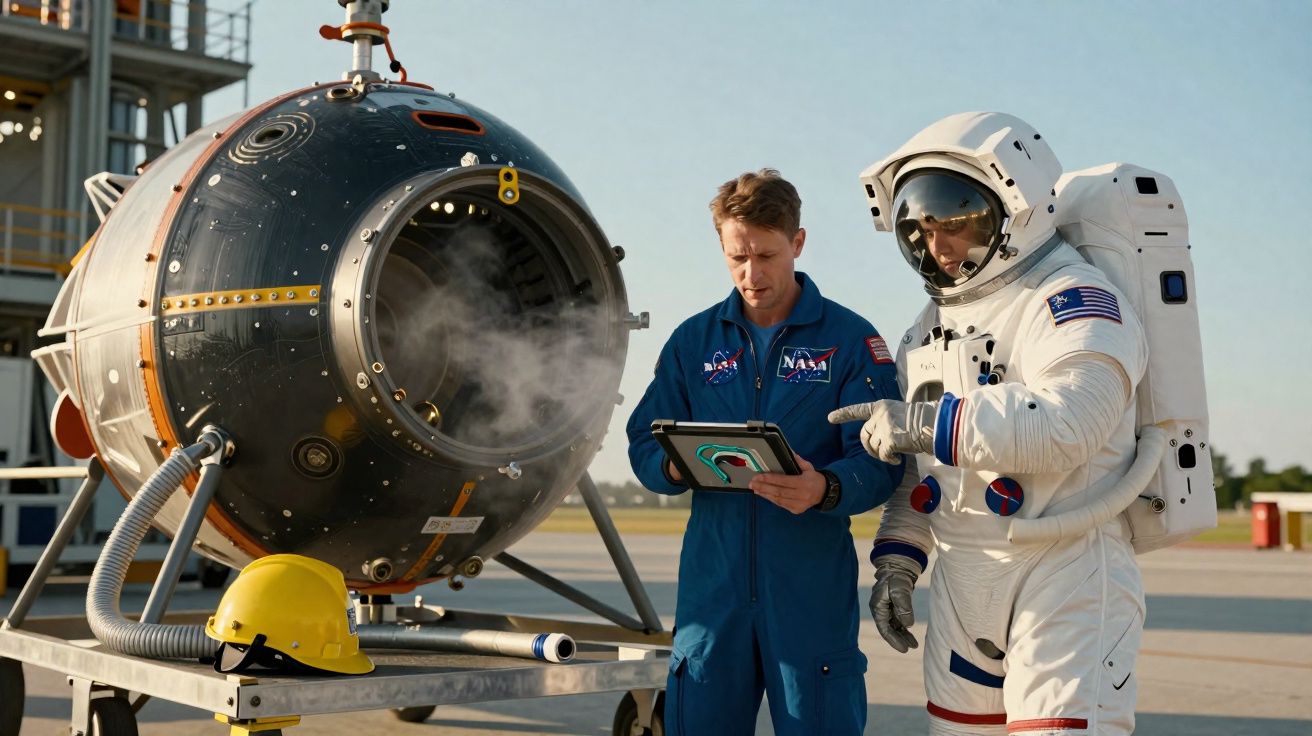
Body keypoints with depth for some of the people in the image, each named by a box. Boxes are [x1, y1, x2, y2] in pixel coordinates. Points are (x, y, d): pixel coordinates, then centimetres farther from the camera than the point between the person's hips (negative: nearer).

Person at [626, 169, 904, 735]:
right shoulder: (694, 340, 10)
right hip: (712, 584, 3)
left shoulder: (851, 340, 0)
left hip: (813, 589, -2)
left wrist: (826, 489, -29)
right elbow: (645, 447, 7)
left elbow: (879, 460, -8)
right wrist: (676, 466, -16)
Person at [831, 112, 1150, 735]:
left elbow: (1064, 424, -28)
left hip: (1066, 574, -8)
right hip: (960, 582, 8)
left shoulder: (1074, 298, -10)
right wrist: (896, 560, 14)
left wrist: (920, 422, -22)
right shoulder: (935, 321, 17)